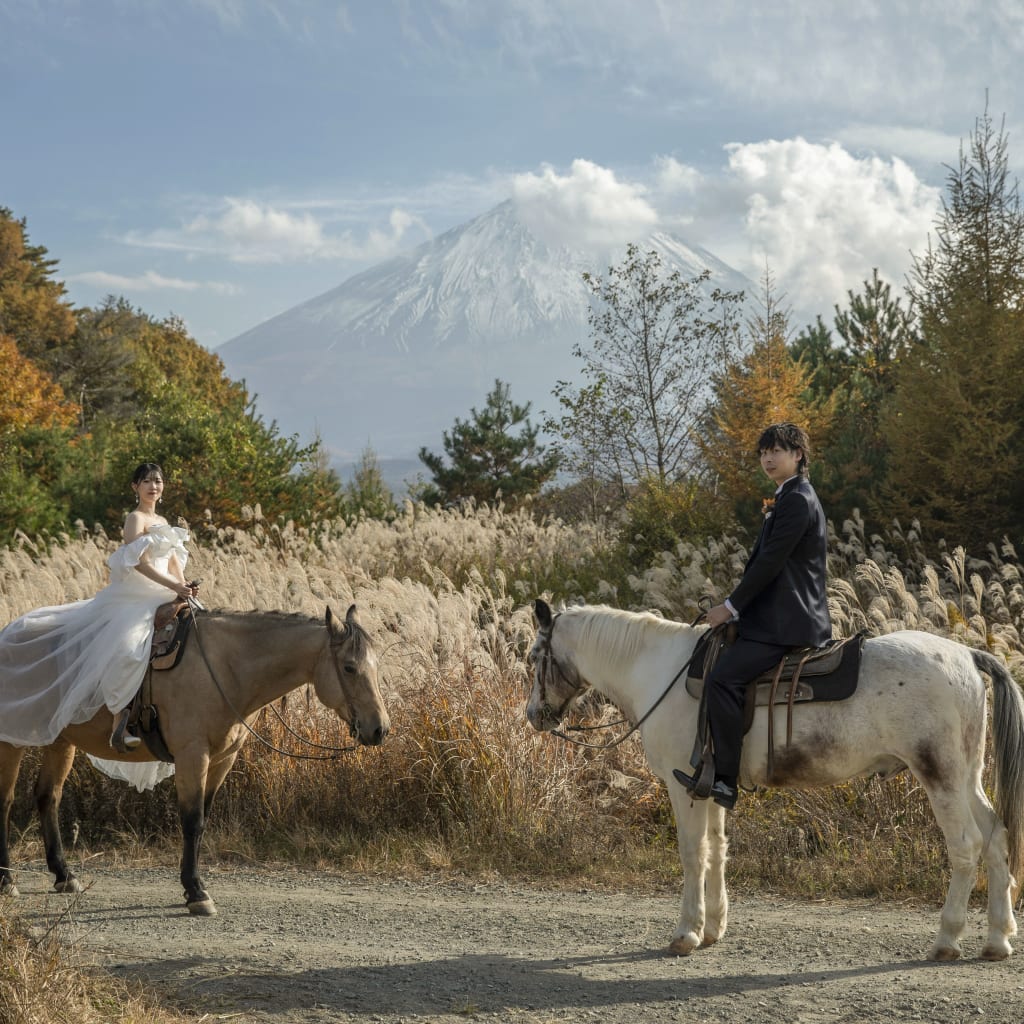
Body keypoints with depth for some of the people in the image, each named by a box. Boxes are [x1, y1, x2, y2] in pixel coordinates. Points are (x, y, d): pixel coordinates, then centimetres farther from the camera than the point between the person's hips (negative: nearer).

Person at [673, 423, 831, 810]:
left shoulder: (796, 500, -13)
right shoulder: (790, 499, 21)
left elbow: (771, 561, -17)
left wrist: (732, 606, -13)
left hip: (786, 623, -12)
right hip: (782, 616, 12)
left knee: (723, 679, -25)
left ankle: (724, 781, -28)